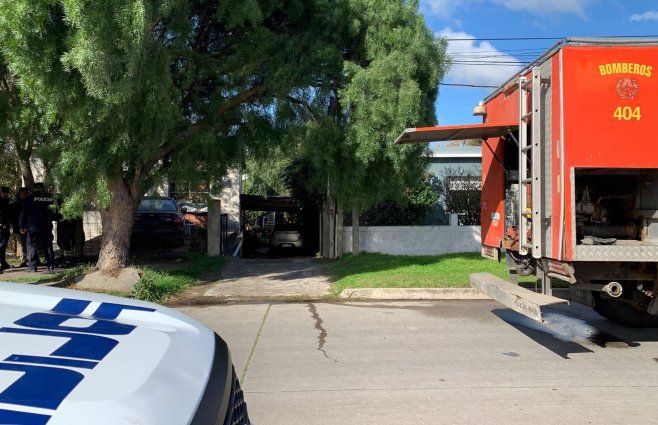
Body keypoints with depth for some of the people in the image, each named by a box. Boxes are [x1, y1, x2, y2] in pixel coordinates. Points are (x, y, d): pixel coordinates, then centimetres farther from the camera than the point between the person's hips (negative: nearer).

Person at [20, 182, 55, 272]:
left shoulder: (30, 198, -1)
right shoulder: (50, 198, 6)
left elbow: (23, 213, 0)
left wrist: (22, 226, 5)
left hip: (33, 226, -3)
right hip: (47, 226, 3)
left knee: (32, 245, 0)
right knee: (48, 245, 9)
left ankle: (32, 266, -4)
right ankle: (51, 264, 7)